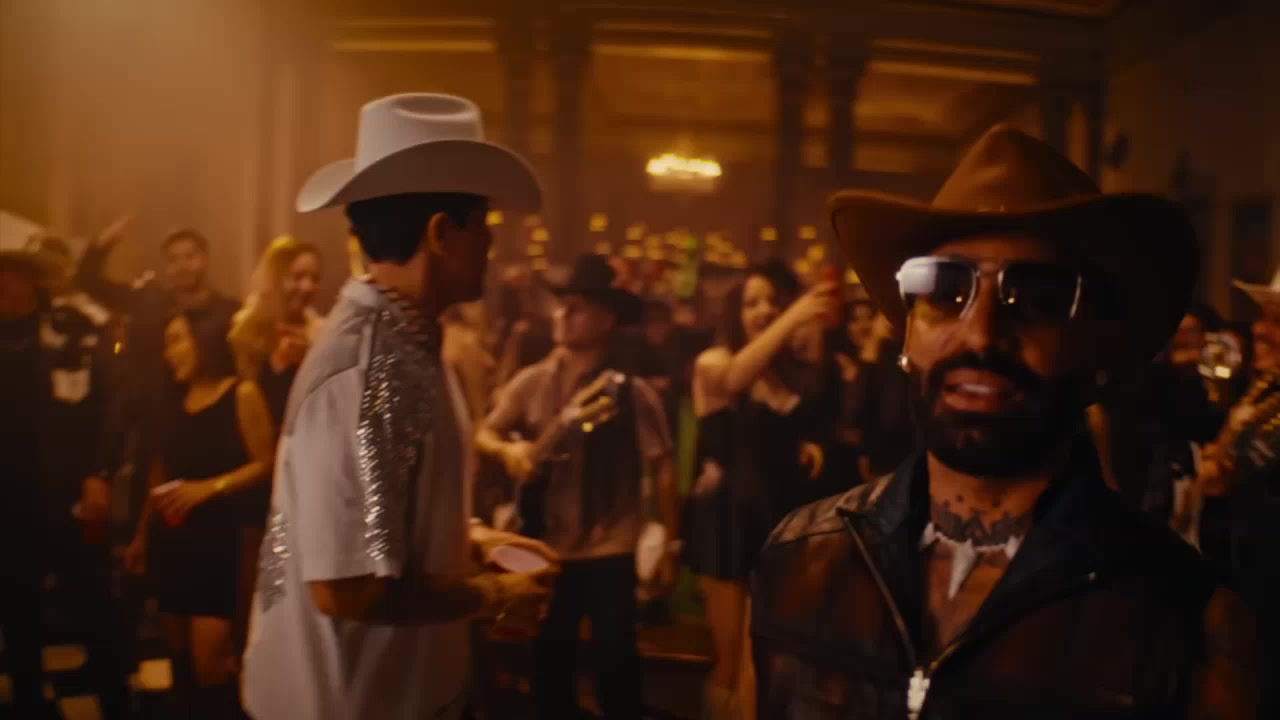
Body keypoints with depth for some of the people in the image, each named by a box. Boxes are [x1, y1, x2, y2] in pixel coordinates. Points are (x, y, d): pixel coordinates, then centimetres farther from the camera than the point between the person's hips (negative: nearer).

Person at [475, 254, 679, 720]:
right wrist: (508, 449, -18)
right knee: (550, 660, 15)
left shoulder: (632, 392, -11)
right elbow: (483, 434, 4)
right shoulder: (533, 382, -3)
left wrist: (669, 545, -6)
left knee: (614, 662, 1)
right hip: (548, 546, 3)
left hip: (610, 550, -3)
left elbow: (662, 469, -7)